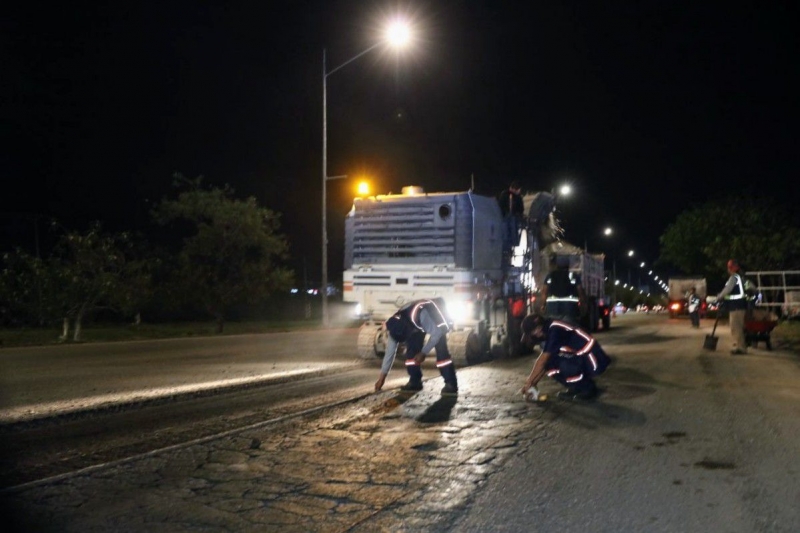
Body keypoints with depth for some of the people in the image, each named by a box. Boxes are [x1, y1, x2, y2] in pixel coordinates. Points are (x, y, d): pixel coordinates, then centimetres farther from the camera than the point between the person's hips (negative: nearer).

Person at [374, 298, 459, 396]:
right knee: (411, 347, -11)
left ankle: (451, 384, -20)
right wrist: (382, 377, -12)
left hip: (437, 317, -6)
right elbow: (390, 351, -15)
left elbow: (436, 333, -33)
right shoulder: (394, 325, -23)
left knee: (441, 349, -23)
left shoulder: (420, 315, -45)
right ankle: (415, 381, 1)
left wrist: (423, 353, -28)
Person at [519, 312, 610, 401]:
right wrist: (533, 383, 12)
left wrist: (529, 382, -6)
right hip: (583, 358, 9)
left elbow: (542, 361, -15)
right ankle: (576, 387, 10)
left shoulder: (555, 330, -17)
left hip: (593, 361, -9)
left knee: (550, 362, -22)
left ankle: (588, 388, -5)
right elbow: (543, 363, 15)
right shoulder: (551, 330, 11)